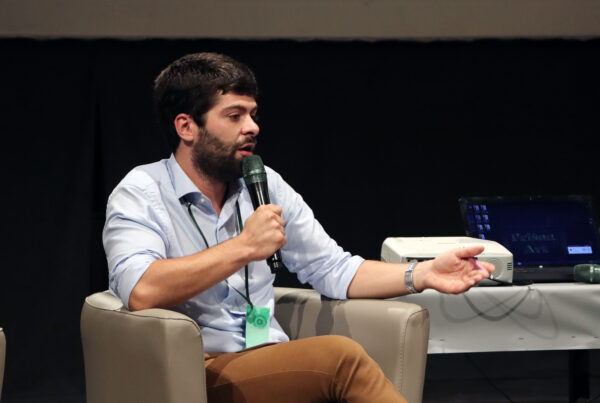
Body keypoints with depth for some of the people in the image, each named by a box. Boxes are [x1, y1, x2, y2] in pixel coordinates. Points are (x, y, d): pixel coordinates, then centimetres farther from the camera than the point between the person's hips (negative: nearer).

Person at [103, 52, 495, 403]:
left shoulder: (264, 184, 15)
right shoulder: (142, 194, -3)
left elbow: (332, 269, 19)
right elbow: (141, 292, -22)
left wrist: (422, 275, 4)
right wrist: (245, 247, -18)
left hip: (273, 369, 5)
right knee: (340, 356, -29)